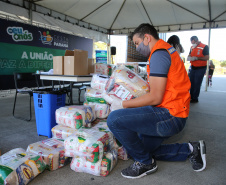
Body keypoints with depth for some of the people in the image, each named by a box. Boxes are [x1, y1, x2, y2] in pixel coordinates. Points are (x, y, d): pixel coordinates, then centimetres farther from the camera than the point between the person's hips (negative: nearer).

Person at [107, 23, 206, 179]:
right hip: (174, 114, 11)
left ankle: (145, 162, -1)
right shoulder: (166, 50, 19)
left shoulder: (159, 54, -15)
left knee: (114, 119, -22)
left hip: (170, 115, -11)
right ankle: (190, 150, 23)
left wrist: (123, 104, -12)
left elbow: (155, 98, -21)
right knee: (144, 148, 23)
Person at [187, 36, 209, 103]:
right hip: (193, 67, 6)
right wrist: (189, 57, -9)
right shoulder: (192, 47, 8)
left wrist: (197, 58, -25)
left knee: (197, 84, -3)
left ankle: (195, 99, 6)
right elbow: (189, 55, 16)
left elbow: (207, 58, -16)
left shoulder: (204, 47, -11)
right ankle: (191, 97, 20)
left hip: (201, 68, -6)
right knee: (191, 83, 10)